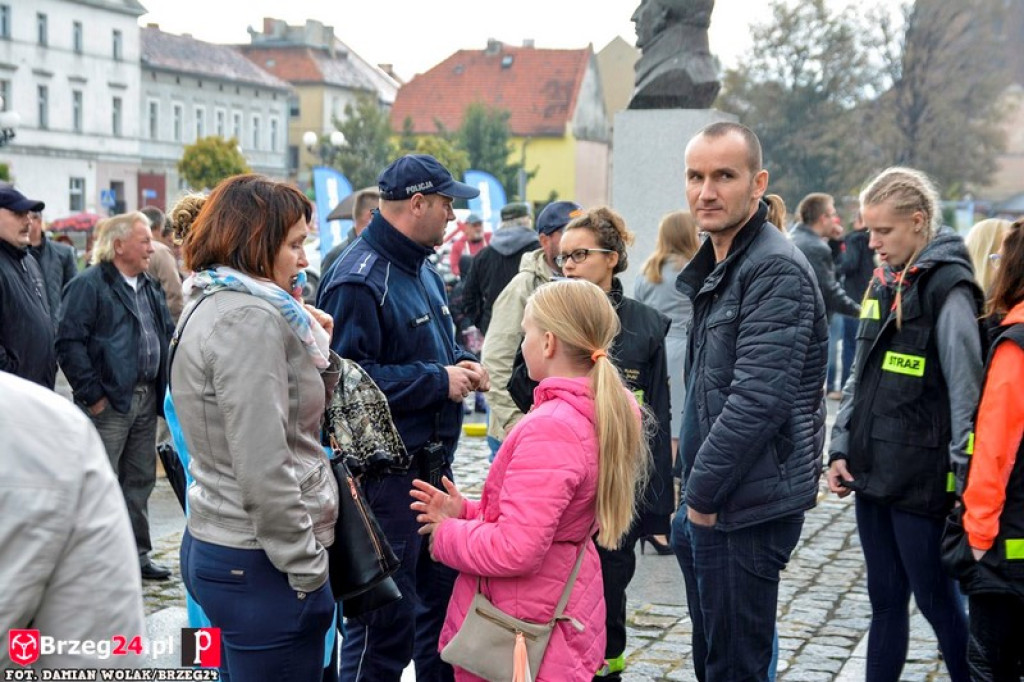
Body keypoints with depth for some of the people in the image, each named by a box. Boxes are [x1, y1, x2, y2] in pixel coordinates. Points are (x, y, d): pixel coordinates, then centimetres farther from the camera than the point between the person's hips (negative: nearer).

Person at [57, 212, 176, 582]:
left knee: (140, 480, 14)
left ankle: (137, 554, 25)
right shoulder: (88, 285, -9)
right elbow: (69, 342, -16)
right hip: (109, 402, -8)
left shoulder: (149, 287, 16)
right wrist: (91, 394, -17)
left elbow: (168, 334, 21)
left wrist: (164, 385, 10)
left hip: (146, 397, 8)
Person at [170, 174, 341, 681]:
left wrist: (317, 345, 4)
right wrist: (307, 565, -16)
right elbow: (263, 467, -23)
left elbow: (294, 406, 18)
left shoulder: (213, 305, 13)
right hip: (259, 563, -10)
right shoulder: (251, 319, -18)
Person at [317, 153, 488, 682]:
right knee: (385, 620, -2)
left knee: (444, 594, 21)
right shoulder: (359, 280, -17)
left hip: (433, 463, 10)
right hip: (385, 474, -9)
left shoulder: (423, 272, 13)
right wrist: (439, 380, -20)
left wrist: (463, 364, 4)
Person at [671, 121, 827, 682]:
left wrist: (703, 494, -17)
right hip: (706, 505, 10)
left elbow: (757, 400, -25)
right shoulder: (716, 267, 14)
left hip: (745, 510, -10)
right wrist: (693, 491, 15)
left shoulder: (775, 269, -18)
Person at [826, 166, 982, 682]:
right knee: (885, 601, 14)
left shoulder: (947, 287, -12)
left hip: (921, 479, -7)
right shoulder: (883, 282, 12)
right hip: (873, 470, 7)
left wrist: (965, 482, -17)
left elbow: (966, 390, -16)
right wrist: (841, 450, 9)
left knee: (936, 601, 4)